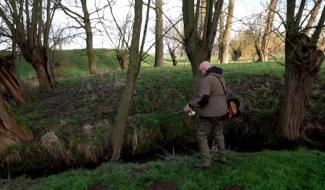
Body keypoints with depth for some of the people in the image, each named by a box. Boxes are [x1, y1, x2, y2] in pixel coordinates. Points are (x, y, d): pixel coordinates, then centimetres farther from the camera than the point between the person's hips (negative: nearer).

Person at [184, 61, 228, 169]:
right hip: (220, 112, 9)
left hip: (209, 114, -8)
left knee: (201, 136, 4)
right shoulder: (220, 78, 8)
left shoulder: (207, 80, -20)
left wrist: (190, 105, -18)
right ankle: (222, 157, 31)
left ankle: (206, 162, 5)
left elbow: (203, 99, -29)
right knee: (219, 134, 23)